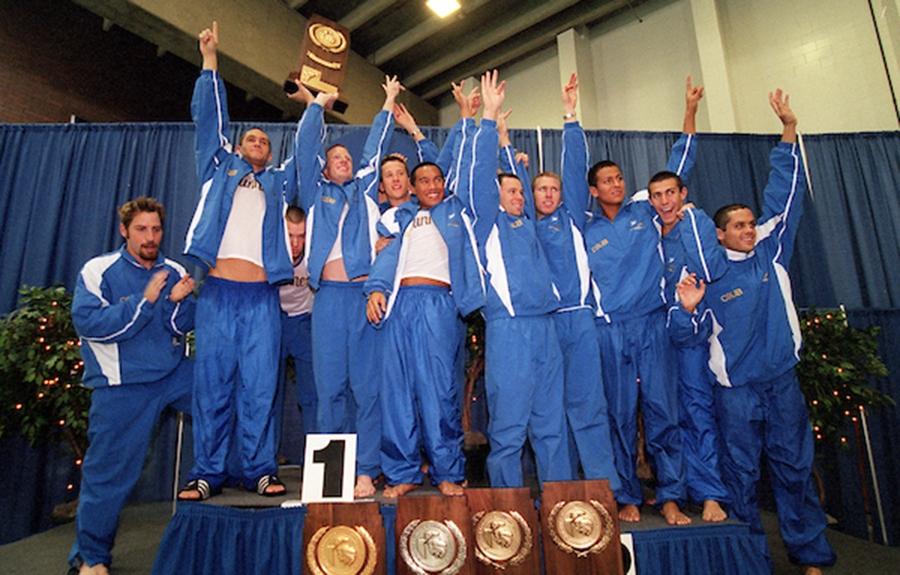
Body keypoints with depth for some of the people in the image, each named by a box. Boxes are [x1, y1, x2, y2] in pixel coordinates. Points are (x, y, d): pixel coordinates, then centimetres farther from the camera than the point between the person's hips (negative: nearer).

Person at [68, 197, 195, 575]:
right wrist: (144, 300, -24)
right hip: (122, 386, -3)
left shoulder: (174, 272, 5)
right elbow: (87, 323, -17)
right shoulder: (98, 271, -4)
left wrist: (178, 301, -20)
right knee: (109, 473, 4)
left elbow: (184, 327, 0)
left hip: (174, 374, 3)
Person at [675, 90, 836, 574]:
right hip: (736, 388, -3)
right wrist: (689, 309, -28)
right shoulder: (705, 273, -6)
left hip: (782, 380, 4)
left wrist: (789, 131, 2)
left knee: (795, 467, 13)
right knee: (741, 471, 5)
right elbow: (690, 330, -5)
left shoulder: (771, 251, 5)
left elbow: (784, 194, 4)